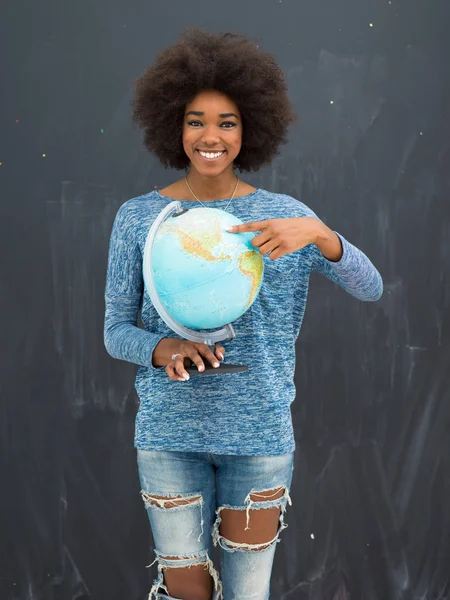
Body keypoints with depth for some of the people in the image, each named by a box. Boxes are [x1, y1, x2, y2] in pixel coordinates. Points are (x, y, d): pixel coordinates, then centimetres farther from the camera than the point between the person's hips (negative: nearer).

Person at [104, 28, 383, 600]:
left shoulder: (283, 214, -2)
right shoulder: (138, 217, -2)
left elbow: (369, 288, -9)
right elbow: (116, 330, 1)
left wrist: (317, 233, -27)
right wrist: (163, 349, -20)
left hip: (260, 431, 0)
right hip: (169, 432, 0)